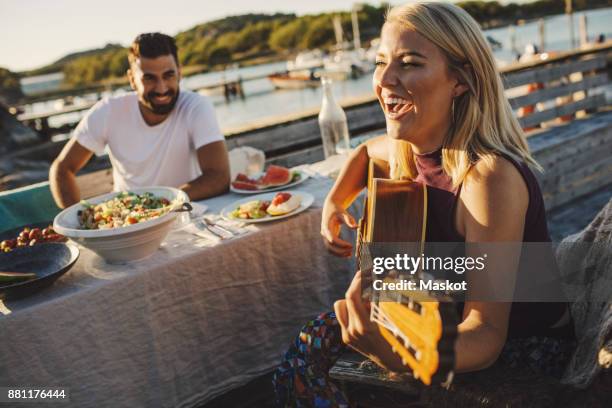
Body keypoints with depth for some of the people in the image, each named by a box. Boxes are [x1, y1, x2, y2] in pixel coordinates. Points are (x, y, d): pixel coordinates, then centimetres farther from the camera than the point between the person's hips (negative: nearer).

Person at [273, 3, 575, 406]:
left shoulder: (490, 176, -31)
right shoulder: (406, 148, -8)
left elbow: (486, 334, -32)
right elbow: (366, 151, 18)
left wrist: (397, 354, -52)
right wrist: (335, 202, -1)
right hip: (452, 318, 7)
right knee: (305, 354, -2)